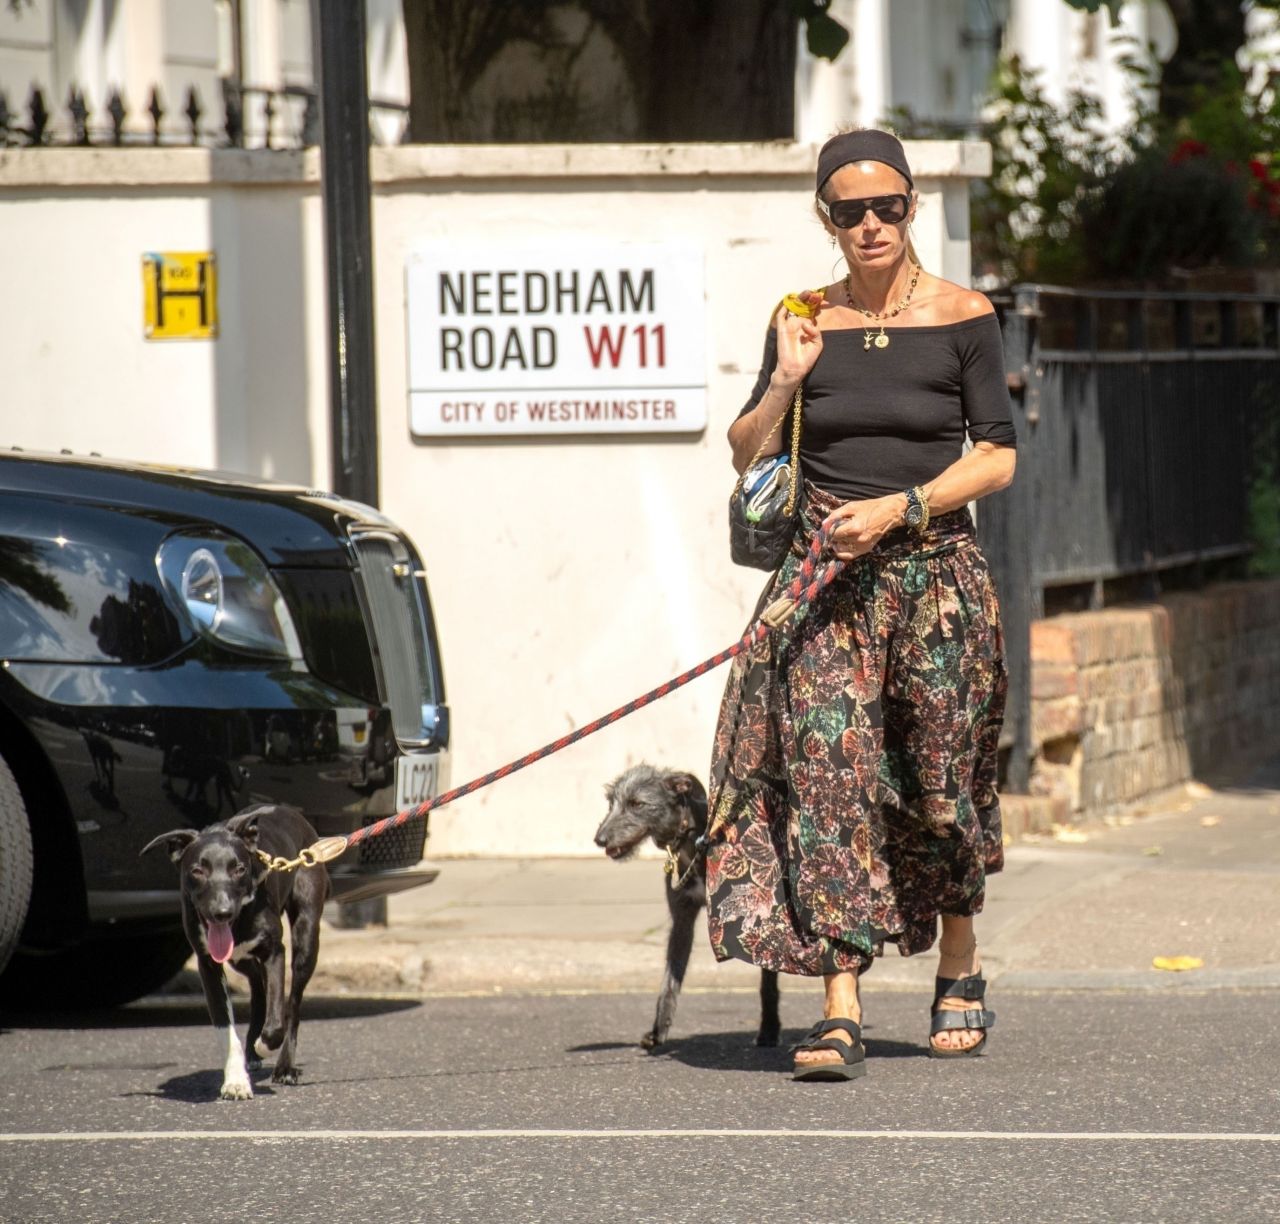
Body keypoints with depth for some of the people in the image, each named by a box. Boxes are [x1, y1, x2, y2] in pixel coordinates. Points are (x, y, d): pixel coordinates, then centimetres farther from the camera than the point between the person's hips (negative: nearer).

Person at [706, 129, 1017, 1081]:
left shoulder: (962, 317, 0)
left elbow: (998, 456, -3)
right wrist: (786, 382, -7)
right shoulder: (805, 322, 7)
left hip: (934, 568, -1)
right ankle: (841, 1013, -15)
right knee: (828, 774, -11)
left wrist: (899, 509, -14)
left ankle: (960, 965, 32)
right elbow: (747, 458, 9)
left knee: (942, 781, 6)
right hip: (826, 574, 1)